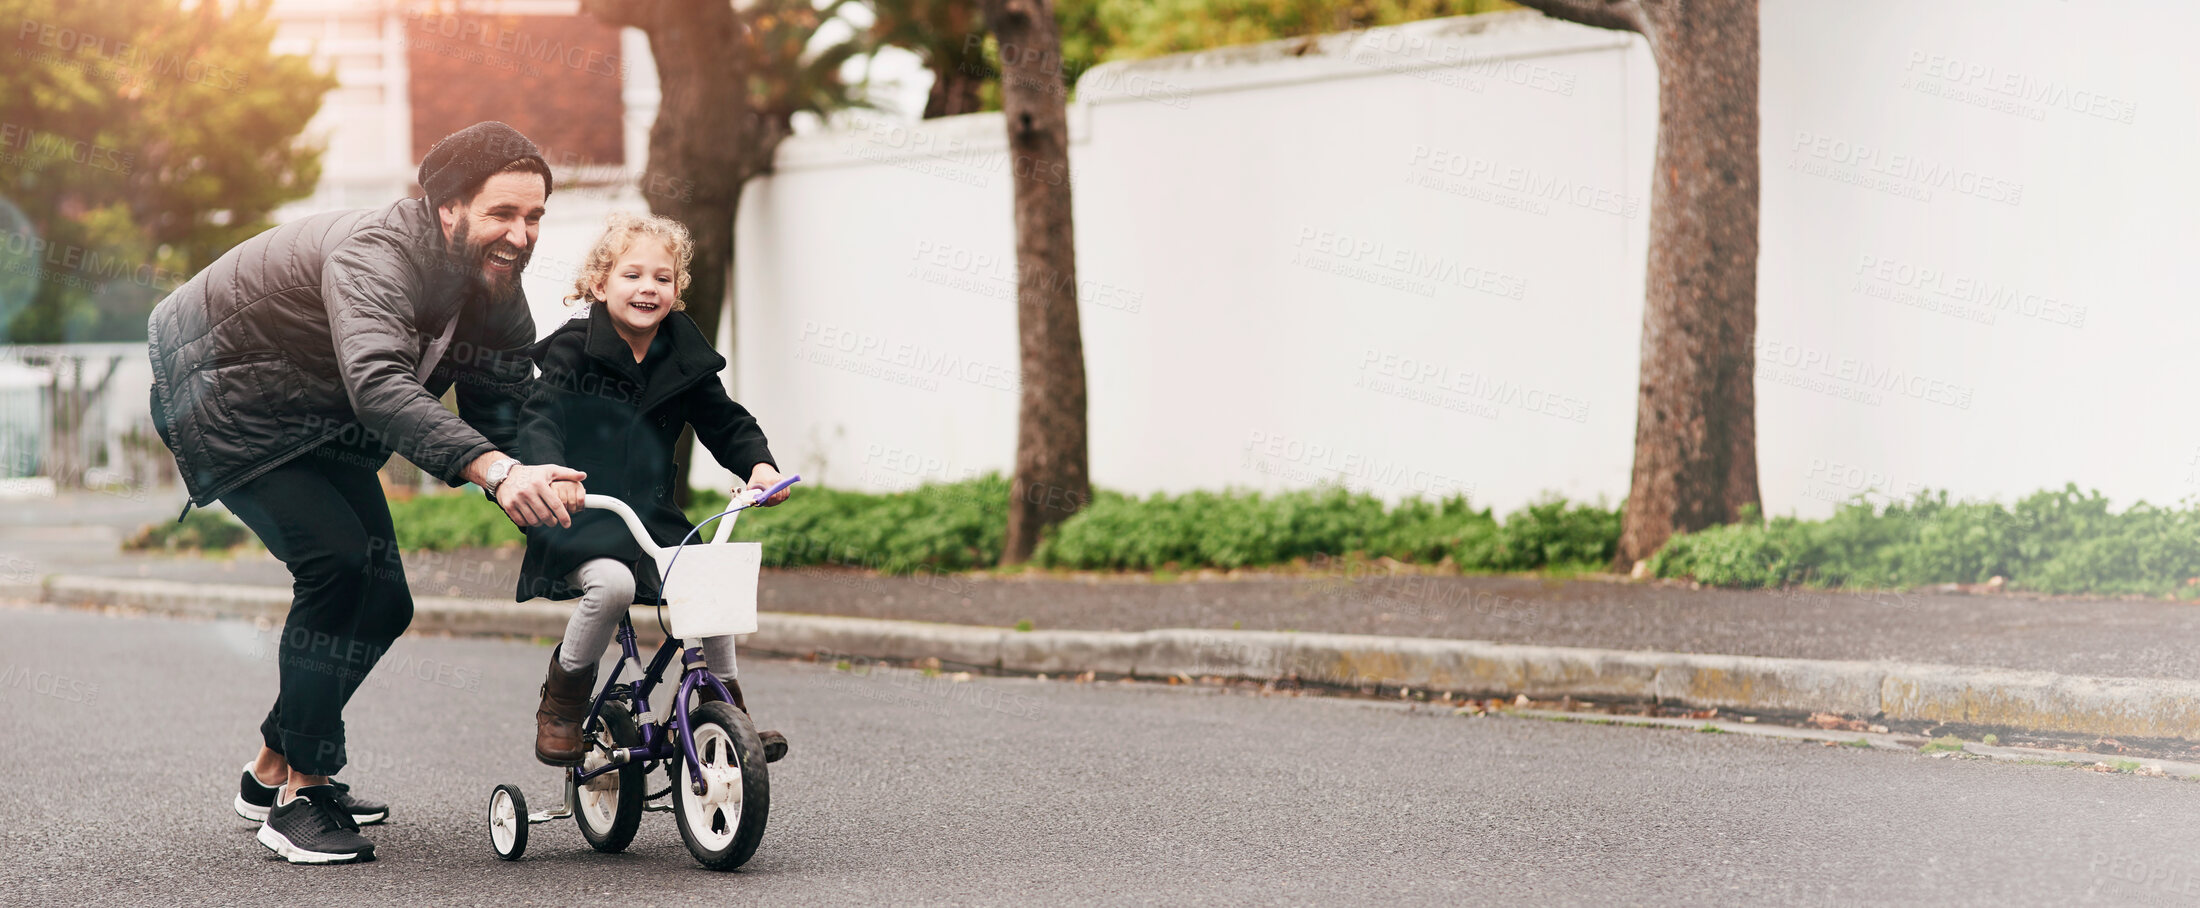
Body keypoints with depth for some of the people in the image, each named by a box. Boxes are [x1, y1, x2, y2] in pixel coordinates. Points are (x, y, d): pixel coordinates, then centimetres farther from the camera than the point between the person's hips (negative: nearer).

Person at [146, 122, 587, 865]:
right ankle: (299, 794, -16)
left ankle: (273, 769, 22)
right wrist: (494, 469, -65)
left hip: (317, 423, 9)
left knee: (382, 603, 3)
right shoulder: (375, 255, -36)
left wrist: (546, 493, -32)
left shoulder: (499, 299, -9)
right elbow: (378, 384, -53)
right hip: (217, 396, -8)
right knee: (336, 559, -24)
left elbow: (504, 419, -9)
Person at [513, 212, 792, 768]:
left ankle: (724, 701, 7)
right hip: (580, 516, -5)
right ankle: (562, 699, -8)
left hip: (652, 514, 5)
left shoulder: (684, 360, 6)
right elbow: (540, 419, -19)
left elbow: (726, 423, 12)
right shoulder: (574, 348, -8)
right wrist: (549, 471, -40)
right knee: (612, 583, -32)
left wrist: (759, 464, -8)